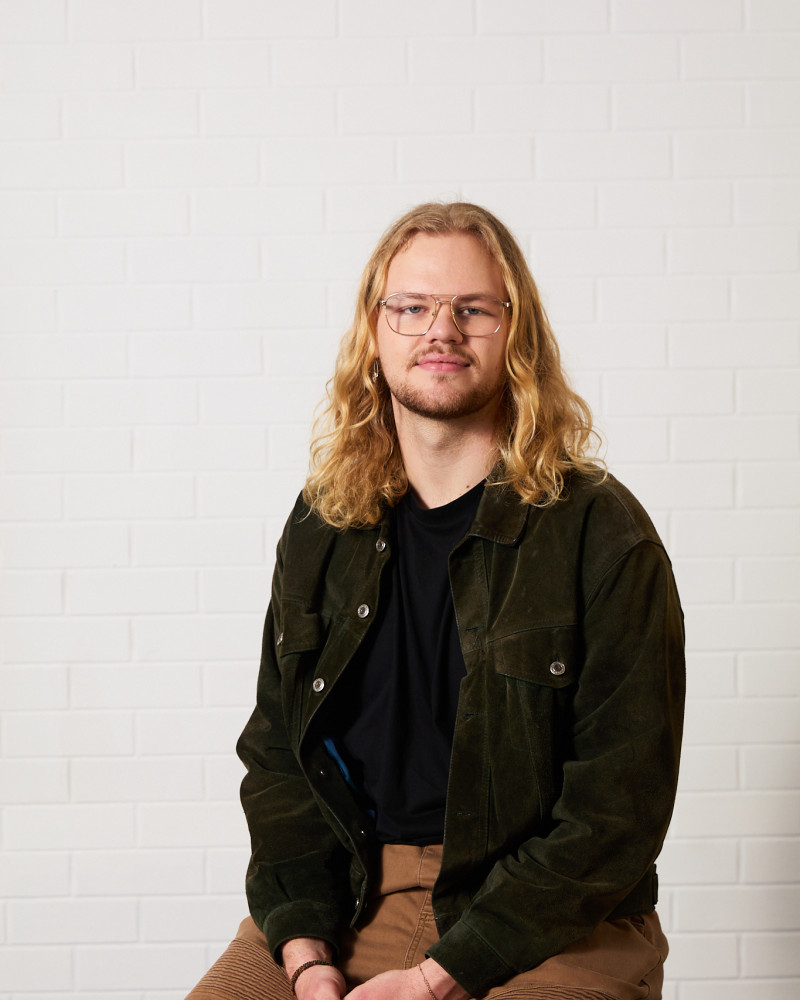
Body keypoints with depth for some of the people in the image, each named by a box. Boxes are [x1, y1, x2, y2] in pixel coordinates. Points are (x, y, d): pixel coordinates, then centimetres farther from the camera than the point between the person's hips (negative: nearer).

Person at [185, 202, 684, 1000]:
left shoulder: (602, 534, -7)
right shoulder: (322, 526, 8)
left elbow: (619, 804, -10)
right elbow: (275, 755, 9)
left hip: (547, 925, -3)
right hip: (343, 902, 3)